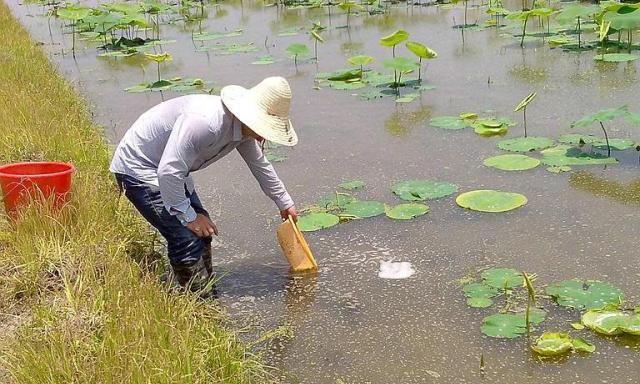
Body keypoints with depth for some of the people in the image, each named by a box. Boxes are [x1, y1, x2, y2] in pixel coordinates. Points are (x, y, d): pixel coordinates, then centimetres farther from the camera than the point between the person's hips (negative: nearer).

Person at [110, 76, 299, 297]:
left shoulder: (244, 128, -5)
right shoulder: (204, 122, -36)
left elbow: (260, 166, 14)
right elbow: (168, 172, -35)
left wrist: (285, 203, 25)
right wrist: (189, 216, -23)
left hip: (169, 169, 9)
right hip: (137, 169, -9)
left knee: (202, 230, 11)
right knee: (187, 238, -14)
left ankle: (207, 293, 24)